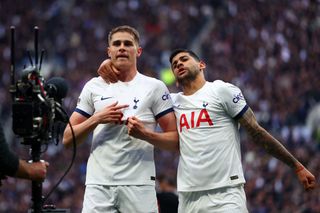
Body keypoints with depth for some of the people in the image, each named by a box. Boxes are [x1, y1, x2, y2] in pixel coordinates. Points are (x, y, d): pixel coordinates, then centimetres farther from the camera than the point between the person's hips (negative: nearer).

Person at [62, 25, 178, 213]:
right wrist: (96, 119, -4)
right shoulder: (94, 87, 13)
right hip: (99, 185, 1)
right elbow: (68, 139, 11)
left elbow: (175, 141, 2)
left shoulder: (154, 87, 7)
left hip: (139, 185, -1)